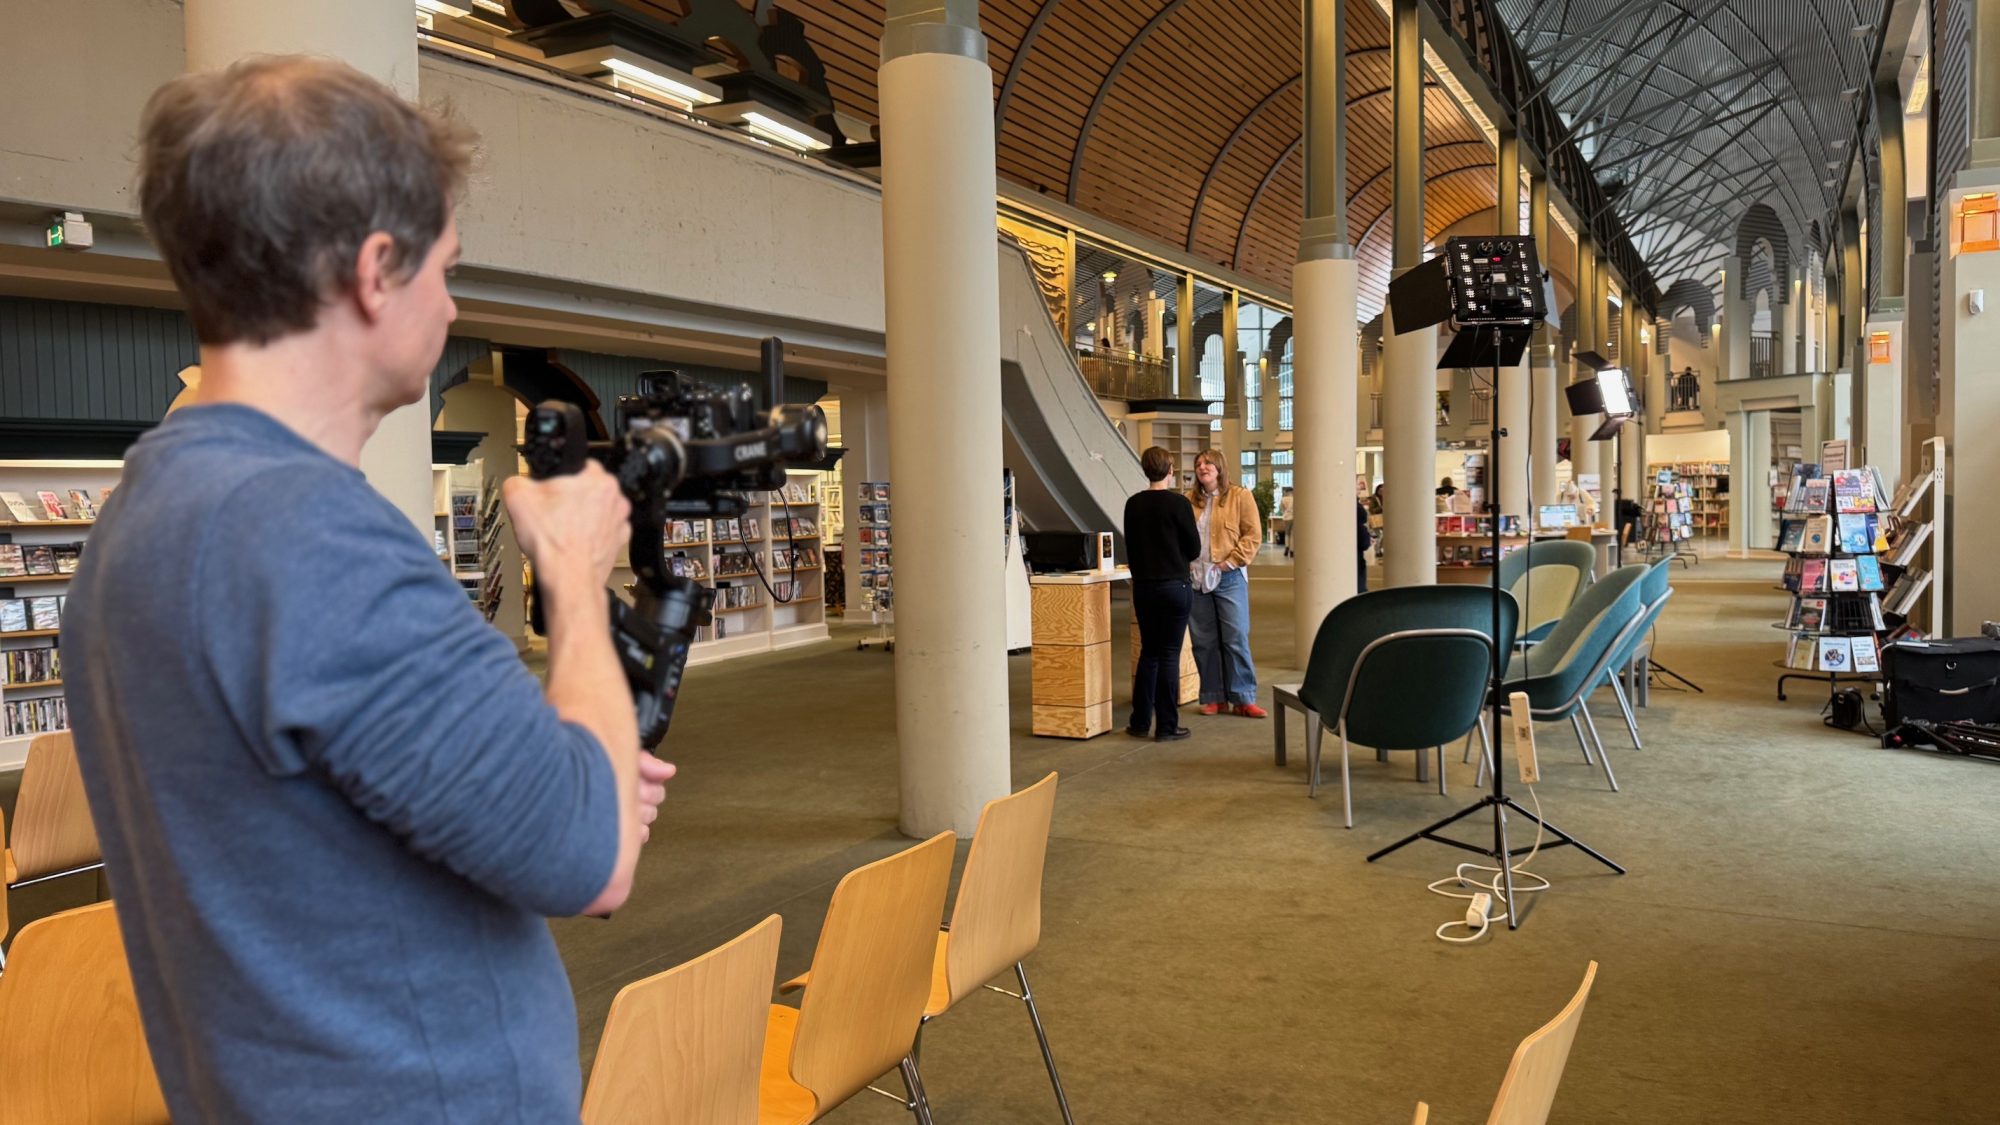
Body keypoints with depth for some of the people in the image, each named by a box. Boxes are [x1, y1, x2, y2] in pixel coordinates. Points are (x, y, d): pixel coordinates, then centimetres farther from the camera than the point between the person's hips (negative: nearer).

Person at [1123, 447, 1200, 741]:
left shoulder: (1133, 504, 3)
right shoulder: (1178, 504, -11)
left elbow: (1130, 547, 11)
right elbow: (1194, 548, -5)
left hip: (1143, 585, 5)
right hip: (1174, 585, -5)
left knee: (1148, 652, 14)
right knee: (1169, 654, 1)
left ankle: (1140, 722, 15)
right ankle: (1166, 726, 4)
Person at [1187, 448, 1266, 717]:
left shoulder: (1240, 496, 0)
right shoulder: (1189, 500, 9)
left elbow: (1253, 534, -3)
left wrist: (1231, 562, -11)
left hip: (1229, 578, -3)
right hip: (1196, 579, 3)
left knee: (1236, 639, -4)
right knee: (1204, 641, 6)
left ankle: (1244, 698, 3)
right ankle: (1214, 697, 15)